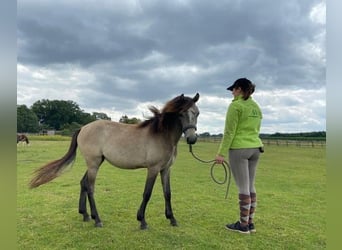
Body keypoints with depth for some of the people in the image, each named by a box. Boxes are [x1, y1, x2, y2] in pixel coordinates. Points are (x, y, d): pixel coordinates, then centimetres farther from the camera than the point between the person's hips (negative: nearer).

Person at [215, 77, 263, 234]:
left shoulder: (235, 106, -11)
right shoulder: (256, 107, 14)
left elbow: (229, 132, -15)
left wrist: (221, 153, -12)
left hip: (238, 149, -8)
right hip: (255, 148, 8)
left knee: (243, 188, -1)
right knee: (251, 187, 13)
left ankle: (243, 225, 9)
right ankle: (250, 222, 21)